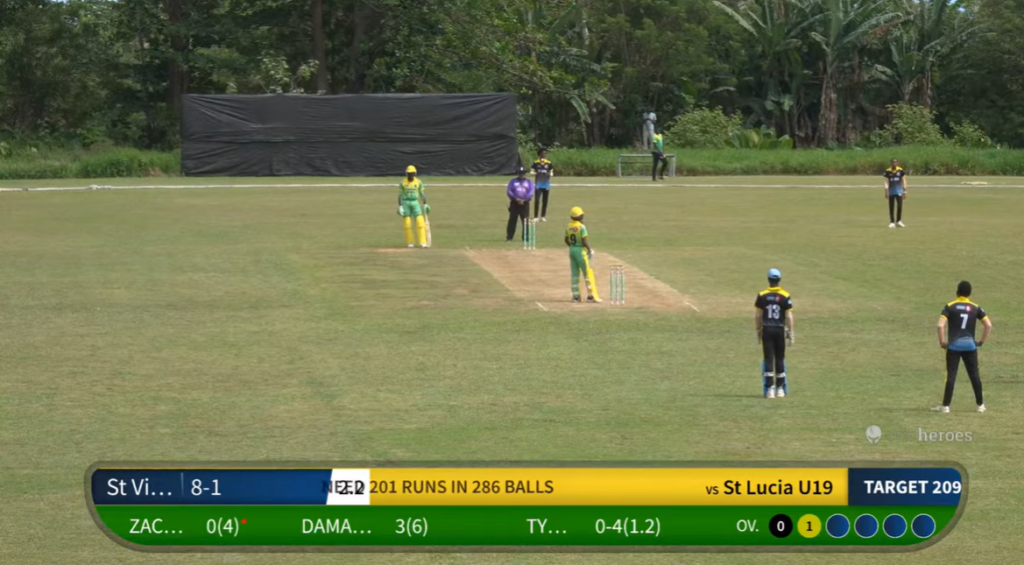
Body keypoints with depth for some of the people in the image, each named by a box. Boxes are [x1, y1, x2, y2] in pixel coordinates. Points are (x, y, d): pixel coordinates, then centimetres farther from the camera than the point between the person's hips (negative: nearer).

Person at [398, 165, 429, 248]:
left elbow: (422, 194, 6)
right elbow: (400, 195, -4)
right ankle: (410, 243, 9)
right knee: (407, 223, -1)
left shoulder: (418, 182, 1)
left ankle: (423, 242, -9)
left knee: (420, 222, -9)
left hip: (415, 203, 1)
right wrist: (400, 207, -11)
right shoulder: (403, 182, -5)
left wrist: (425, 205, 3)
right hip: (405, 203, -1)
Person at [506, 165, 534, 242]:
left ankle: (526, 237, -1)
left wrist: (524, 200, -15)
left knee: (526, 221, -5)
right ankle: (509, 237, 2)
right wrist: (516, 199, -16)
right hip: (514, 203, 0)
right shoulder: (512, 181, 7)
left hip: (525, 204, 0)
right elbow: (509, 191, -2)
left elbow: (531, 193, -2)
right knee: (512, 220, -1)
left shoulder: (529, 182, 9)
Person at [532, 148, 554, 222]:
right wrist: (536, 173, -19)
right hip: (538, 184, -2)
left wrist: (549, 174, -17)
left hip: (546, 184, 2)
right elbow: (533, 172, 2)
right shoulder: (536, 163, 0)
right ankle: (536, 216, -4)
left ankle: (543, 216, 15)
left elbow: (552, 173, 6)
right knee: (537, 200, -10)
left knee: (545, 201, 6)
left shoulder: (549, 163, 3)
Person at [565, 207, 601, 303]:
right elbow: (585, 241, -18)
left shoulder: (568, 226, 5)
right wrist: (589, 250, -7)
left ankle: (575, 296, 13)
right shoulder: (582, 227, -16)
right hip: (580, 250, -7)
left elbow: (566, 240, 12)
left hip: (571, 250, 7)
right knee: (587, 273, -1)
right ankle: (591, 296, -3)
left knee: (575, 273, 12)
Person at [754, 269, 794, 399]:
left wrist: (758, 330, 13)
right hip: (779, 330, 0)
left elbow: (757, 315, 2)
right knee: (780, 359, 9)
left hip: (766, 330, 0)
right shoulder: (785, 296, -4)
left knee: (768, 359, 1)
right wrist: (790, 332, 3)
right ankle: (780, 388, 13)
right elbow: (789, 316, -5)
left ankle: (770, 389, -5)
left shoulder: (762, 295, -1)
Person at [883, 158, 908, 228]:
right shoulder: (888, 171, 1)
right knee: (891, 207, 3)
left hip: (899, 191, 0)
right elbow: (886, 182, 2)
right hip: (891, 191, 0)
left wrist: (904, 191, 4)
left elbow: (903, 181, 6)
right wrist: (886, 191, -7)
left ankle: (899, 221, 8)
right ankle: (892, 222, 10)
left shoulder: (901, 171, 1)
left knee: (900, 206, -8)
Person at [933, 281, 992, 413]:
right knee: (974, 375, 11)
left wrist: (942, 341, -4)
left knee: (951, 375, 0)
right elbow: (988, 325, -2)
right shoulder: (975, 308, 3)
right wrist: (982, 341, 8)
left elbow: (941, 325, -15)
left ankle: (945, 406, -1)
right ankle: (980, 404, 17)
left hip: (954, 346, -2)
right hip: (970, 345, 2)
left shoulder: (950, 307, -4)